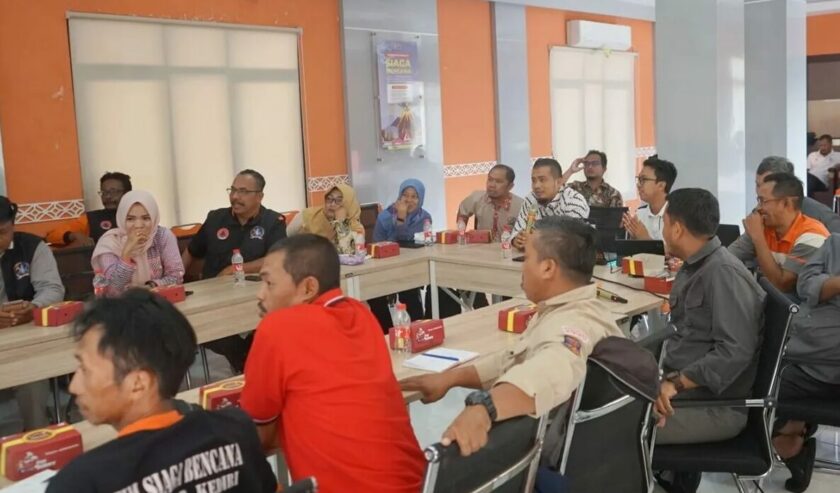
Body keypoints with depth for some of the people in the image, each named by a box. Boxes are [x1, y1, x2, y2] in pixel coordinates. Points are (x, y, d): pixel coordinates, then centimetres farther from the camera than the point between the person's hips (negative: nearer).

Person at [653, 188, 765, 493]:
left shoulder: (723, 273, -19)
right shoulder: (693, 268, 12)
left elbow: (735, 352, -26)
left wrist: (676, 383, -28)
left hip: (714, 404, -10)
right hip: (683, 387, 10)